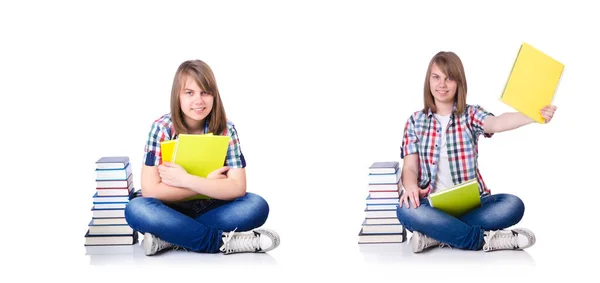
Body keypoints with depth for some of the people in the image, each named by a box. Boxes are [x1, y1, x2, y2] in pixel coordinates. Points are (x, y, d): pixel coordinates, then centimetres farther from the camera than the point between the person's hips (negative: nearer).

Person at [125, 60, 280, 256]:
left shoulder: (226, 129, -10)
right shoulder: (162, 128, -13)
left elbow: (238, 188, -18)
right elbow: (150, 190, -20)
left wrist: (185, 180, -25)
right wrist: (209, 183, -22)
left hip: (211, 211, 1)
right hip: (172, 212, -1)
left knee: (257, 206, -25)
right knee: (136, 209, -32)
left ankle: (170, 238, -23)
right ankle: (224, 241, -26)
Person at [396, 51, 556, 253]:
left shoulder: (471, 115, 5)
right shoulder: (415, 121, 8)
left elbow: (496, 123, -18)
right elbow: (410, 167, 0)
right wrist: (411, 186, -26)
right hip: (433, 204, -1)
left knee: (513, 205, -27)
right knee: (407, 210, -35)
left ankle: (434, 234, -25)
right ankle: (485, 238, -25)